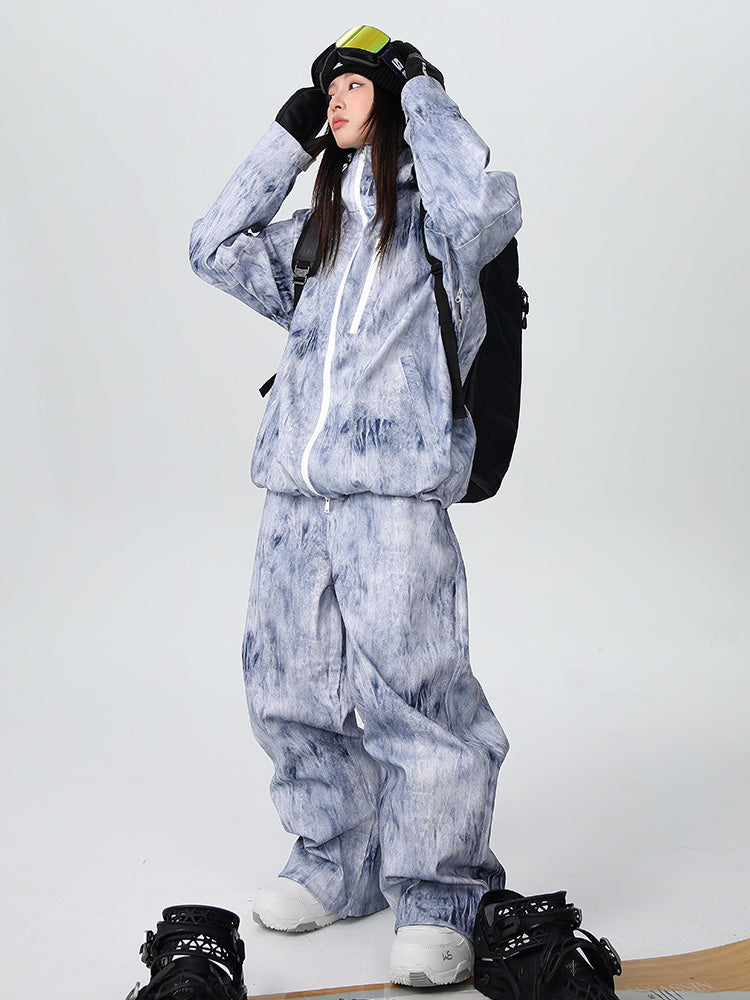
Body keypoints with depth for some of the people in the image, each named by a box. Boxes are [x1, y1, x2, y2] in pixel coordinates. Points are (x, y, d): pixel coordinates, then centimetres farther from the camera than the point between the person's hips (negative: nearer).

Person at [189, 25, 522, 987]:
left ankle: (437, 900, 3)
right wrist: (287, 138, 19)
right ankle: (337, 865, 26)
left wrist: (421, 93, -2)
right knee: (290, 685, 9)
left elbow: (480, 203, -17)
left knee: (410, 690, -10)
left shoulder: (436, 217, 5)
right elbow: (216, 249, 21)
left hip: (395, 490, -7)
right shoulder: (317, 232, 24)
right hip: (294, 494, 7)